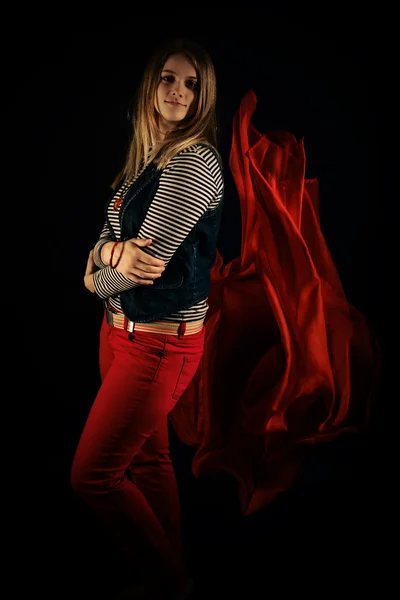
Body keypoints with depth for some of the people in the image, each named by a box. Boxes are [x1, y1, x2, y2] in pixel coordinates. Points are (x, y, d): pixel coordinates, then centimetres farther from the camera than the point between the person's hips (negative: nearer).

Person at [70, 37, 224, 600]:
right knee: (147, 460, 18)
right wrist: (109, 253, -17)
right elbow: (107, 242, 8)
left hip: (160, 344, -9)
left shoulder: (195, 162, -18)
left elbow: (142, 263, -22)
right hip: (121, 331, 9)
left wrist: (98, 276, 0)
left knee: (92, 474, -1)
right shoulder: (147, 158, 10)